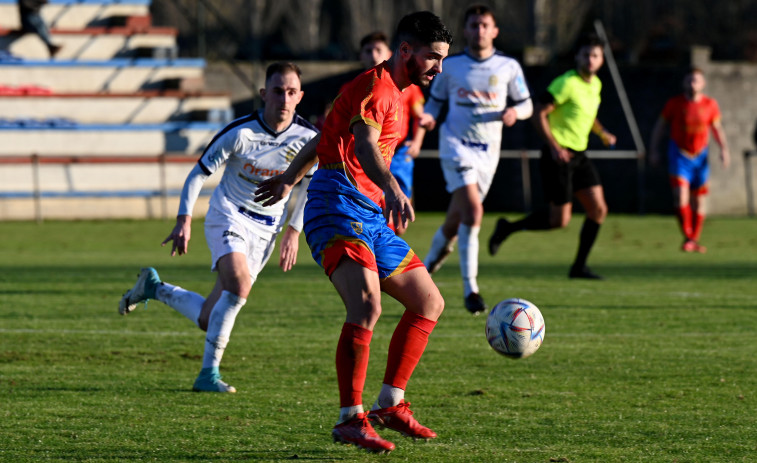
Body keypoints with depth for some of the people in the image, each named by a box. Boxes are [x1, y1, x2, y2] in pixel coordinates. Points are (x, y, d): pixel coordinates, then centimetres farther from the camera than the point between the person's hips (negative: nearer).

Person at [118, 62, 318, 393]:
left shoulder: (308, 137, -9)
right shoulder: (240, 132, -18)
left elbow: (311, 183, 11)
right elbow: (199, 173, -7)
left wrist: (294, 232, 9)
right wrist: (184, 221, -13)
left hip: (266, 229, 4)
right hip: (228, 215, -4)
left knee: (209, 320, 2)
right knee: (239, 282, -33)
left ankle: (155, 288, 31)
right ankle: (208, 374, -25)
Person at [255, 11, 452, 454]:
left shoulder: (394, 92, 22)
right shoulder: (374, 87, -9)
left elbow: (324, 138, 35)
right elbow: (362, 146, -30)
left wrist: (290, 178, 47)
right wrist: (392, 189, -48)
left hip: (372, 218, 10)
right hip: (339, 208, -10)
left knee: (430, 304, 12)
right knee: (367, 306, -28)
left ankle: (390, 405, 15)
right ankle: (351, 419, -25)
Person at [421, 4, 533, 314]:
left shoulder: (508, 67, 4)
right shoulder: (451, 66, 2)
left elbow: (526, 105, 10)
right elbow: (435, 100, 12)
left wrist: (515, 112, -13)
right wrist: (427, 117, -9)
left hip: (488, 149, 3)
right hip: (456, 144, -3)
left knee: (456, 221, 9)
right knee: (473, 212, -21)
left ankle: (429, 263, 38)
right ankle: (470, 289, -17)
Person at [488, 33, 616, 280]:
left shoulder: (595, 84, 11)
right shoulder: (566, 83, -15)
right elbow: (539, 114, -17)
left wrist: (602, 133, 11)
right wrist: (554, 146, -24)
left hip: (579, 155, 8)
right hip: (558, 155, -8)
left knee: (598, 209, -1)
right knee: (560, 219, -7)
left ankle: (579, 266, 8)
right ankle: (507, 228, 12)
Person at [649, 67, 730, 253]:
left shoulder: (710, 104, 0)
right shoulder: (674, 103, -4)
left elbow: (717, 128, 11)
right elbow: (660, 126, 5)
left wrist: (724, 149, -2)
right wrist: (654, 150, 1)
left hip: (700, 156, 2)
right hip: (679, 155, -2)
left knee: (699, 199, 6)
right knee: (680, 195, -18)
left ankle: (695, 240, 18)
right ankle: (687, 236, -14)